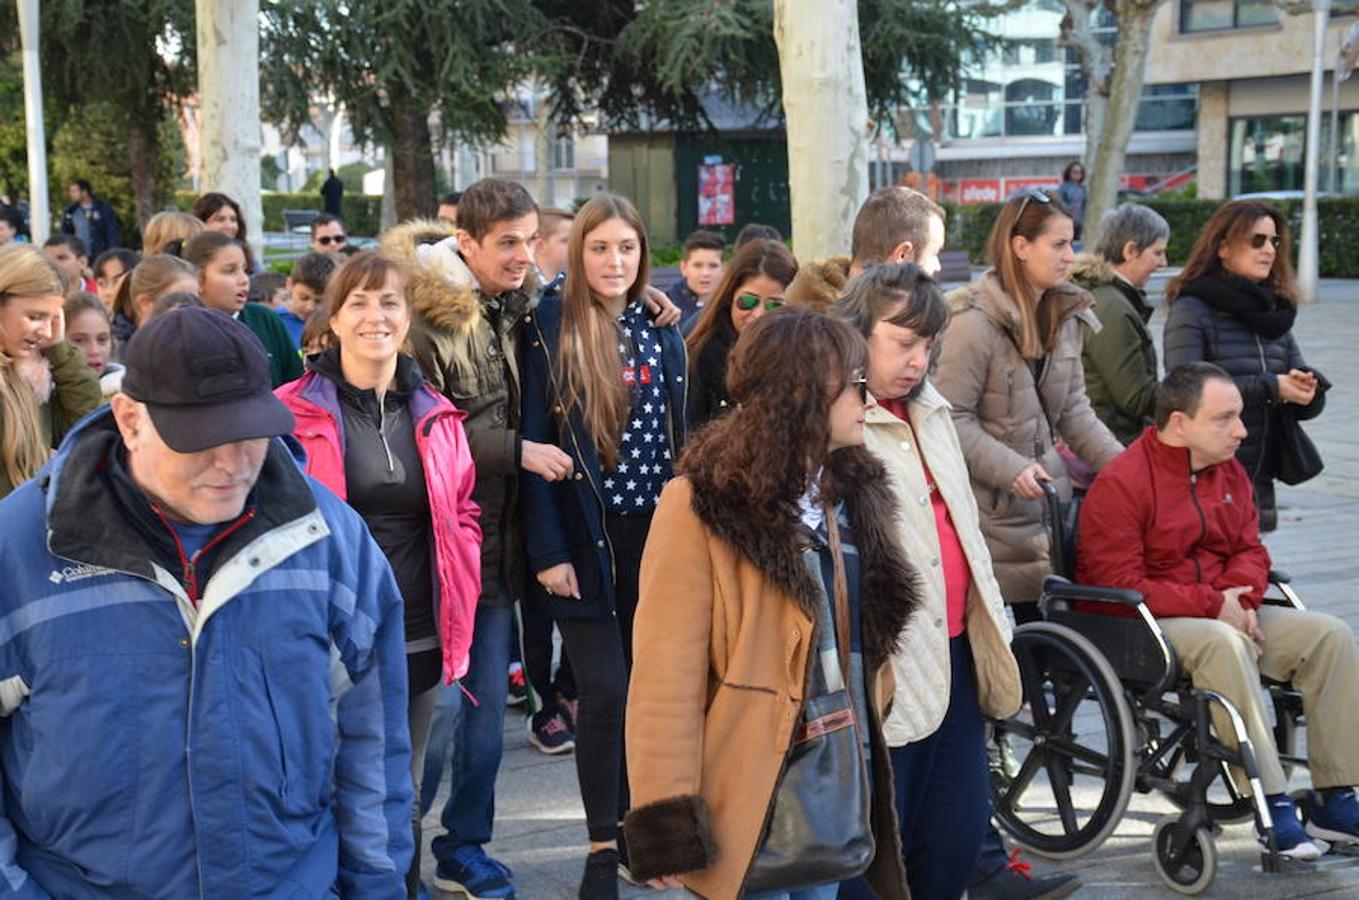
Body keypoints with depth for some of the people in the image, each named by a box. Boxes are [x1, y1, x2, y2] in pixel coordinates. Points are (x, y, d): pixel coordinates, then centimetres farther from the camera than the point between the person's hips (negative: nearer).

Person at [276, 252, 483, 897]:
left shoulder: (435, 417, 7)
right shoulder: (293, 411, -5)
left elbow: (462, 515, 15)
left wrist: (460, 600, 4)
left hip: (420, 640, 4)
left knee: (402, 796, 16)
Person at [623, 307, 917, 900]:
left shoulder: (854, 492, 10)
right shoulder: (704, 504, -13)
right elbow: (666, 672, -15)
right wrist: (667, 822, -17)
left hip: (840, 790, 7)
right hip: (754, 801, -6)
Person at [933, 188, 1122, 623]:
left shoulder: (1064, 314, 9)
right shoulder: (976, 322, -16)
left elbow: (1074, 407, 14)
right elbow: (952, 418, -16)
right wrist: (1011, 470, -22)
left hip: (1048, 497, 8)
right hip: (993, 505, -7)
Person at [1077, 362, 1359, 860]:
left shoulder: (1230, 470, 10)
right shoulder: (1120, 483, -15)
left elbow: (1250, 550, 14)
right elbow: (1118, 586, -19)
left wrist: (1241, 599, -10)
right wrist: (1211, 605, -20)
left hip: (1224, 616, 8)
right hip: (1144, 626, -8)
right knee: (1223, 643, -38)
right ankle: (1271, 804, -34)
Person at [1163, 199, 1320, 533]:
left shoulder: (1274, 313, 16)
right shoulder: (1192, 311, -5)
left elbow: (1310, 403, 14)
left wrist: (1305, 388, -11)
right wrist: (1269, 387, -18)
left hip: (1259, 480, 6)